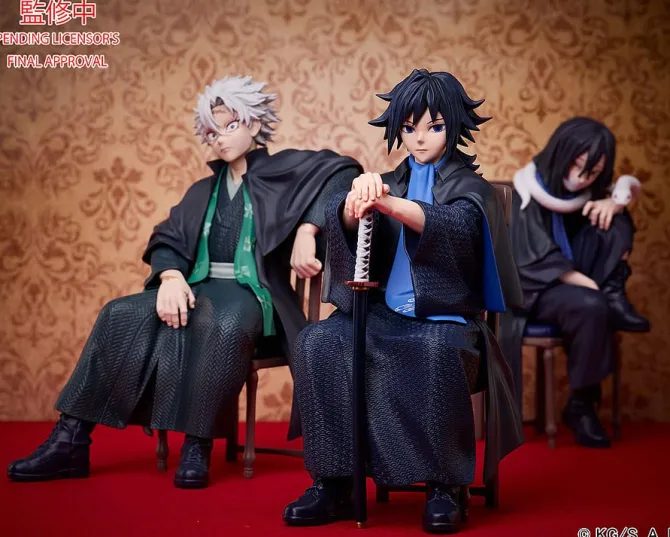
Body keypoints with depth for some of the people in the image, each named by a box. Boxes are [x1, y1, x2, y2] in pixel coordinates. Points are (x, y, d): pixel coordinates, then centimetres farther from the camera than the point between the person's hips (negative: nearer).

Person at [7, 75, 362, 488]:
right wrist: (171, 276, -12)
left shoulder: (282, 171, 7)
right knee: (123, 316, -21)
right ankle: (71, 439, -21)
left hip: (251, 293, -5)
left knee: (224, 327, -40)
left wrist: (306, 230, -21)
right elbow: (167, 239, 13)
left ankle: (199, 446, -30)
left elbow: (342, 170, -8)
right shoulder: (203, 191, 24)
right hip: (199, 288, 5)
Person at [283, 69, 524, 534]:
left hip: (446, 320, -3)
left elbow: (453, 225, -18)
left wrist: (387, 204, -35)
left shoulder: (470, 187, 8)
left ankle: (445, 487, -20)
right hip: (385, 314, 3)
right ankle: (335, 484, -19)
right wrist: (357, 198, -28)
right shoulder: (389, 183, 18)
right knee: (318, 343, -25)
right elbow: (341, 222, -3)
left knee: (436, 352, -37)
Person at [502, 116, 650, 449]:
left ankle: (614, 300, -16)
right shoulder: (530, 192, -16)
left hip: (573, 283, 6)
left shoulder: (585, 191, 2)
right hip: (534, 287, -6)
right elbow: (539, 260, -22)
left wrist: (613, 202, -17)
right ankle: (580, 405, -22)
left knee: (612, 220, -11)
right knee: (591, 307, -36)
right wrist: (593, 285, -28)